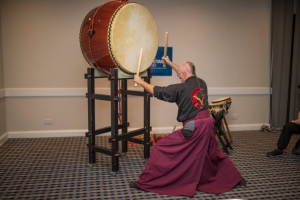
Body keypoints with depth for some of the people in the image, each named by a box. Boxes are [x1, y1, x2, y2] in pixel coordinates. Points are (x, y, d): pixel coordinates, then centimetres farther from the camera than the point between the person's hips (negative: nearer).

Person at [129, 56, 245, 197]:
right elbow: (187, 75, 29)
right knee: (214, 154, 27)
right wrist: (170, 63, 38)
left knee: (161, 150, 1)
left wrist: (140, 81, 13)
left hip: (192, 129, -6)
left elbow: (156, 91, -2)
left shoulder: (181, 88, -9)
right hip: (207, 125, 7)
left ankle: (144, 183, 6)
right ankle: (236, 179, 39)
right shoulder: (201, 83, 9)